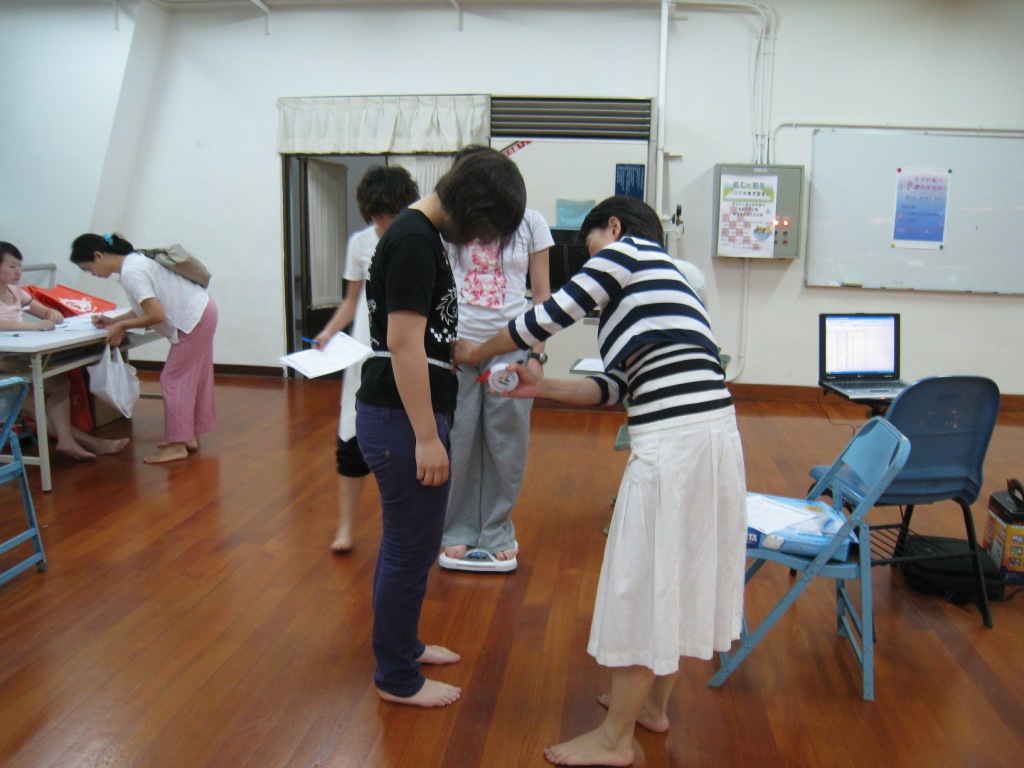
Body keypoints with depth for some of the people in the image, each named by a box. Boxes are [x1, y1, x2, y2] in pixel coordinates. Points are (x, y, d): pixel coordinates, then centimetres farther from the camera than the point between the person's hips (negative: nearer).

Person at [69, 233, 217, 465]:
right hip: (202, 311, 10)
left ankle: (177, 445, 3)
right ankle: (189, 436, 26)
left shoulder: (131, 273, -21)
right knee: (192, 376, 16)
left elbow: (156, 315, -24)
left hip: (193, 319, -10)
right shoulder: (134, 260, 8)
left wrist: (122, 326, -12)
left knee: (174, 379, -3)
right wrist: (115, 321, 4)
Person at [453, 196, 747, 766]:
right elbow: (617, 387, 16)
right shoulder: (655, 280, 24)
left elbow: (551, 317, -1)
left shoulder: (629, 249, 1)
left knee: (644, 581, 0)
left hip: (673, 440, -9)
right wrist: (542, 387, 13)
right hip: (711, 433, 10)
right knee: (678, 571, 19)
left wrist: (477, 352, 12)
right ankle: (653, 703, 35)